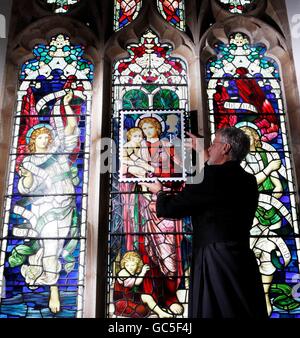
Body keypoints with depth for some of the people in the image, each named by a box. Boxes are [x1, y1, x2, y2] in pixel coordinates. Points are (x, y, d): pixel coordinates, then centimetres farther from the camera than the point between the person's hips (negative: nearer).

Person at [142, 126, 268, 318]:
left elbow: (167, 209, -8)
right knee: (247, 312, 13)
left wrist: (159, 191, 15)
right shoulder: (248, 181, 10)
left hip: (216, 261, -7)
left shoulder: (212, 175, -12)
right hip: (244, 260, 8)